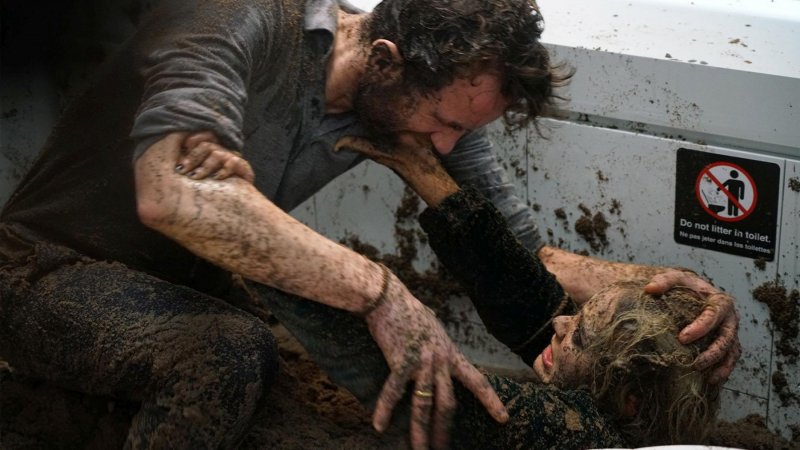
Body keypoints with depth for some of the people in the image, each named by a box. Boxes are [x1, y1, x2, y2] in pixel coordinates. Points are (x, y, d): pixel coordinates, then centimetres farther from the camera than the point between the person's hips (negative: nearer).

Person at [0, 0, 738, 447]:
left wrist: (655, 283, -22)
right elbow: (174, 191, -47)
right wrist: (378, 290, -48)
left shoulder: (431, 95, -8)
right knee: (230, 354, -34)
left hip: (174, 285, 7)